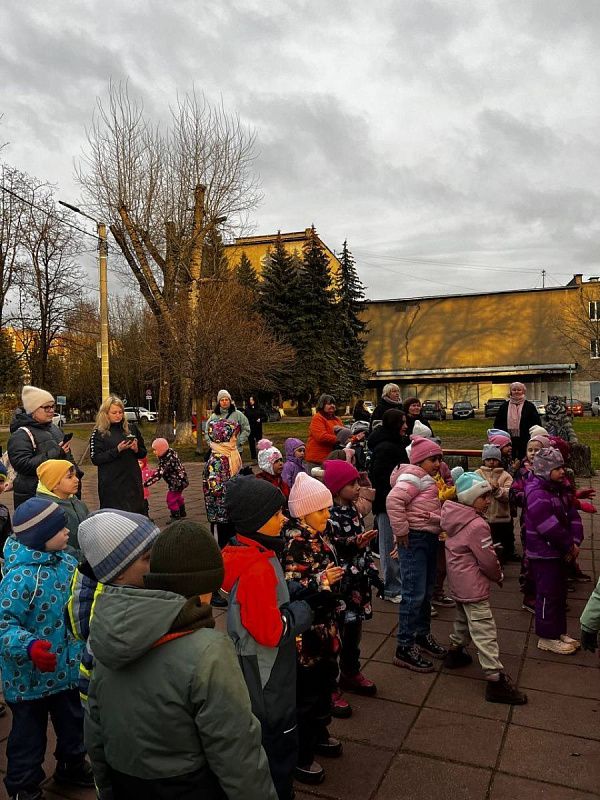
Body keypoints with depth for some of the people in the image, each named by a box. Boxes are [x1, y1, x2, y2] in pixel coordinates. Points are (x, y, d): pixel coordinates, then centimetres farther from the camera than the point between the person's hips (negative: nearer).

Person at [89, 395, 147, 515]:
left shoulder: (131, 428, 9)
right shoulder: (98, 433, -1)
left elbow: (143, 453, 15)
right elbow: (95, 459, -9)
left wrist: (136, 449, -7)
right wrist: (117, 450, -18)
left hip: (132, 481, 3)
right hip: (111, 485, -3)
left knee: (136, 512, 7)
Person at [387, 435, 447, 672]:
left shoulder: (428, 479, 18)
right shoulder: (414, 475, -13)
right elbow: (393, 500, -27)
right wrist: (401, 531, -22)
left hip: (430, 538, 10)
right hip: (415, 539, -10)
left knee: (426, 591, 19)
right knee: (414, 594, -7)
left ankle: (423, 635, 35)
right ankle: (405, 648, 2)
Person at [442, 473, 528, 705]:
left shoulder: (456, 517, 3)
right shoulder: (477, 525, -24)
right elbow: (488, 560, -19)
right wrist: (499, 576, 3)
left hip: (458, 582, 9)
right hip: (473, 587, -9)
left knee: (463, 618, 27)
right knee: (485, 632, -5)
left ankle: (455, 652, 43)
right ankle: (496, 681, -1)